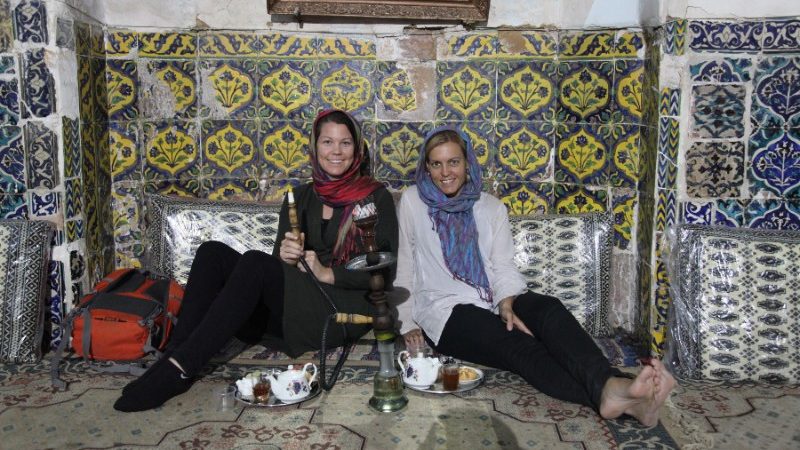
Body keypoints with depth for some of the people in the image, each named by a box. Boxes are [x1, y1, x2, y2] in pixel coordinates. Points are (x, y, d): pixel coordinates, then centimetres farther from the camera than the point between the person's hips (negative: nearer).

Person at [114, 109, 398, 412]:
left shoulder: (376, 198, 2)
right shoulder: (300, 197, 16)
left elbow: (385, 270, -5)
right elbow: (279, 261, 11)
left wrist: (329, 273, -17)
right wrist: (286, 258, -12)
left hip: (346, 310, -5)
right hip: (295, 303, 5)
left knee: (254, 262, -29)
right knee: (212, 252, -14)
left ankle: (180, 368, -31)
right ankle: (174, 356, -23)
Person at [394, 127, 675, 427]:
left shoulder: (491, 207, 13)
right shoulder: (412, 202, 7)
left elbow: (503, 266, 5)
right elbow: (403, 267, 7)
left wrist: (507, 302, -15)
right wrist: (408, 324, 1)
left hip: (494, 302, 4)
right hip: (446, 312, -3)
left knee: (549, 310, -29)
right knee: (516, 345, -32)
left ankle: (610, 384, -54)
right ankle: (603, 394, -54)